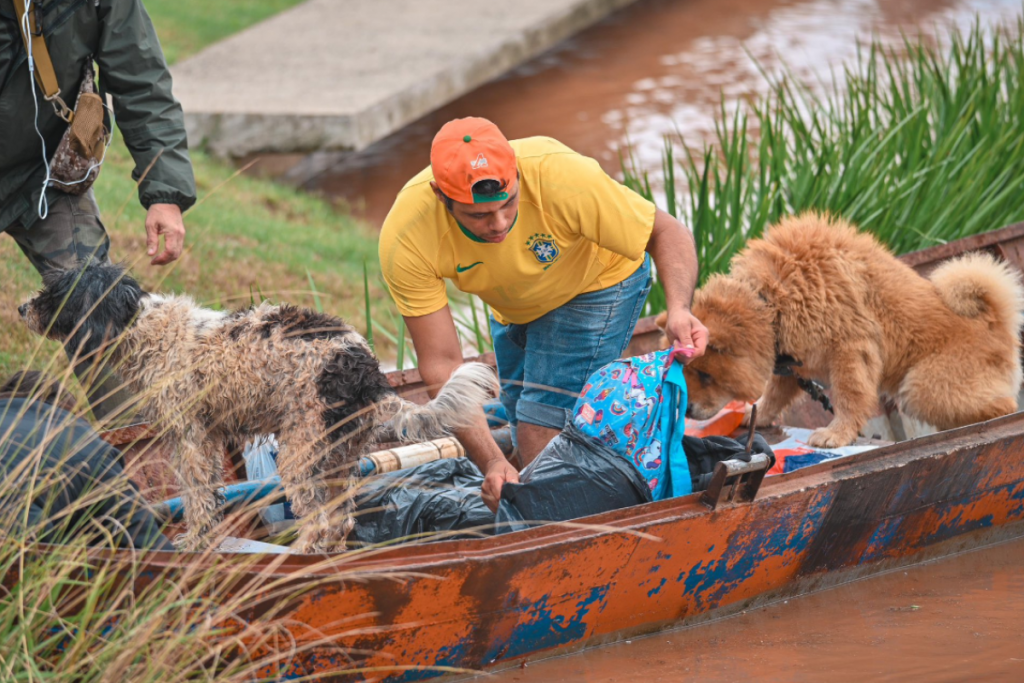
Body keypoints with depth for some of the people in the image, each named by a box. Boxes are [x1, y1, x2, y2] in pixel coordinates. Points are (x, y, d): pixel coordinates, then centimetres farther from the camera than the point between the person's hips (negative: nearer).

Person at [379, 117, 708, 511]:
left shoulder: (563, 179, -41)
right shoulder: (405, 241, -36)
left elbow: (667, 233, -26)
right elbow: (441, 364, -29)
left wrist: (678, 310, -45)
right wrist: (491, 462, -40)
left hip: (598, 283, -3)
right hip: (512, 308, 3)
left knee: (543, 431, -18)